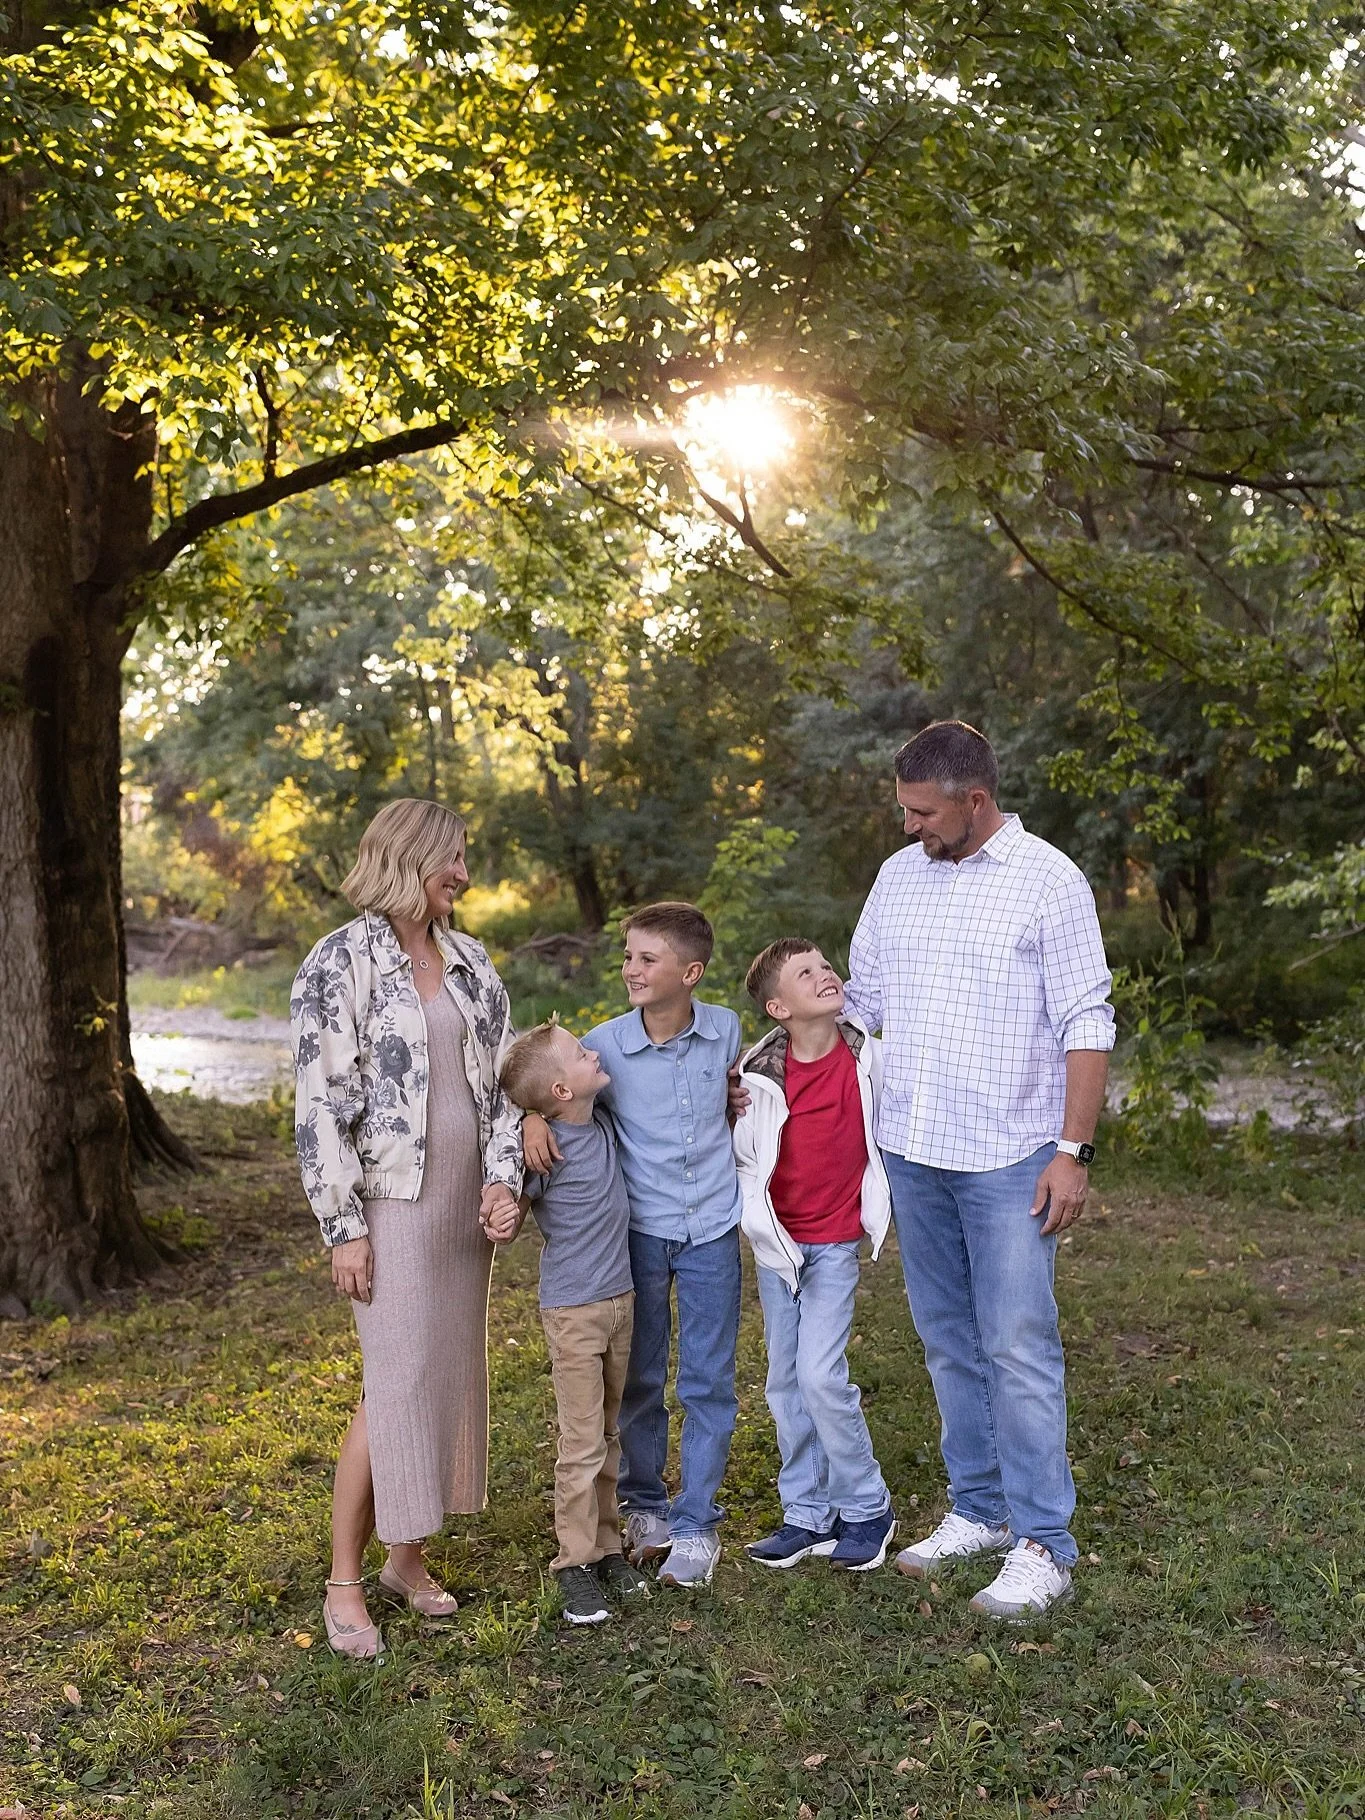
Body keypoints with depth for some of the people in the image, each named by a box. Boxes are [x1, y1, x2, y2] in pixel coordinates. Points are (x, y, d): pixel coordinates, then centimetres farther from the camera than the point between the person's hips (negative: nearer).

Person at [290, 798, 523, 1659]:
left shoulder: (471, 961, 9)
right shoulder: (340, 964, -8)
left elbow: (505, 1078, 11)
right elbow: (322, 1105, -10)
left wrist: (503, 1177, -2)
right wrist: (344, 1226, -13)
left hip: (468, 1200, 6)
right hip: (393, 1201, -6)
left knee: (453, 1375, 10)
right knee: (396, 1385, -5)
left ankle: (408, 1556, 26)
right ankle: (345, 1582, 10)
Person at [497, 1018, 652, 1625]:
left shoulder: (603, 1123, -1)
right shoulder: (548, 1149, -20)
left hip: (621, 1300, 7)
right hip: (573, 1309, -7)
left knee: (608, 1432, 17)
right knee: (581, 1443, -1)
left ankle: (605, 1545, 28)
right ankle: (575, 1562, 12)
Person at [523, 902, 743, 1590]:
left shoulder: (725, 1030, -5)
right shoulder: (606, 1044, -11)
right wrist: (534, 1117, -18)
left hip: (712, 1229, 1)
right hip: (639, 1229, -1)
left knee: (709, 1381, 6)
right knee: (639, 1379, 11)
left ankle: (695, 1524, 19)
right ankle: (645, 1508, 30)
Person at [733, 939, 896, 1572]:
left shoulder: (866, 1057, -10)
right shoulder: (759, 1074, -12)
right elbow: (740, 1156, 2)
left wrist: (894, 1209, 10)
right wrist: (753, 1217, -1)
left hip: (836, 1241, -2)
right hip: (777, 1241, 2)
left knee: (820, 1374, -9)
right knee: (786, 1381, 9)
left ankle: (866, 1506, 11)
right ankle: (807, 1515, 23)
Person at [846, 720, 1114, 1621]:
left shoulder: (1048, 880, -6)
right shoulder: (898, 877, 10)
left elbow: (1086, 1027, -7)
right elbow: (860, 1001, 16)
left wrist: (1073, 1151, -13)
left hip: (1008, 1158, -5)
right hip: (912, 1151, 6)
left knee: (1018, 1349, -4)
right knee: (949, 1343, 13)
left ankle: (1043, 1546, 7)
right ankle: (979, 1510, 26)